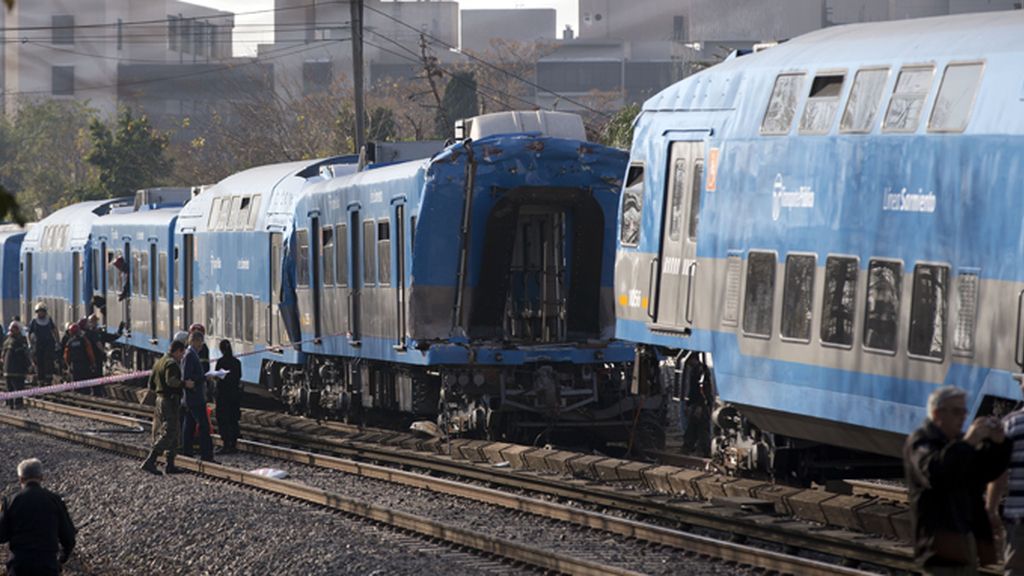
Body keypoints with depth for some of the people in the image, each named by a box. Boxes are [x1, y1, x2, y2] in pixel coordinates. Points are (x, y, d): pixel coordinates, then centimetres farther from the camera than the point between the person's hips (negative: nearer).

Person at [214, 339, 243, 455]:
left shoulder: (221, 361, -13)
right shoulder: (237, 362, 3)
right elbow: (239, 376, 10)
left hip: (223, 392, -5)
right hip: (235, 392, 5)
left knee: (223, 420, -2)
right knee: (233, 420, 12)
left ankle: (226, 445, -7)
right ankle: (234, 444, 14)